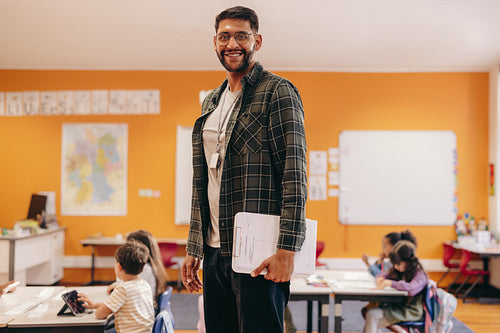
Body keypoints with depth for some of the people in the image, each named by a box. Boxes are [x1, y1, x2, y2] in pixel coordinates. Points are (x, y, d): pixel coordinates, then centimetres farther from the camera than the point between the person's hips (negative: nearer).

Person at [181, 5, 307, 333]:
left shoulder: (277, 92, -5)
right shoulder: (211, 102, 17)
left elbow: (295, 175, -13)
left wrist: (287, 249, -19)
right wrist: (194, 248, 17)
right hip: (215, 251, 7)